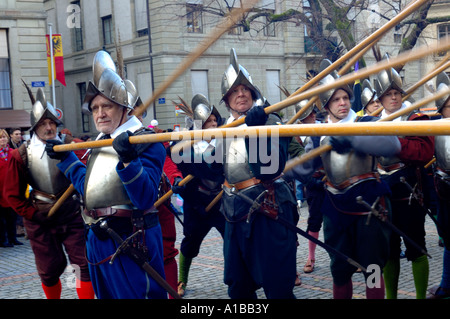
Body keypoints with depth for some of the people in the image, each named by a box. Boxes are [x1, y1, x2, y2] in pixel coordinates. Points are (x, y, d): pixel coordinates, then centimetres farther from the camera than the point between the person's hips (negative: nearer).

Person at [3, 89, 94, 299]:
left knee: (84, 265, -6)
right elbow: (12, 194, -1)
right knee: (50, 271, 10)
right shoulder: (21, 155, -4)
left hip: (71, 216, 1)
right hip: (41, 222, 0)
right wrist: (33, 214, -7)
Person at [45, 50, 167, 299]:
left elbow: (145, 199, -24)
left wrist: (128, 160, -37)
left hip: (132, 243, -8)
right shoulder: (99, 145, 11)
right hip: (98, 243, 9)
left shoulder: (146, 143, -14)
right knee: (106, 295, 20)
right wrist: (65, 157, 26)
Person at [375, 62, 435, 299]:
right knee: (389, 250, 11)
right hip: (385, 195, 5)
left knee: (415, 248, 1)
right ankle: (390, 295, 22)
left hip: (410, 194, -5)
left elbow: (425, 151, -19)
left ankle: (421, 296, 11)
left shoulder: (416, 119, -3)